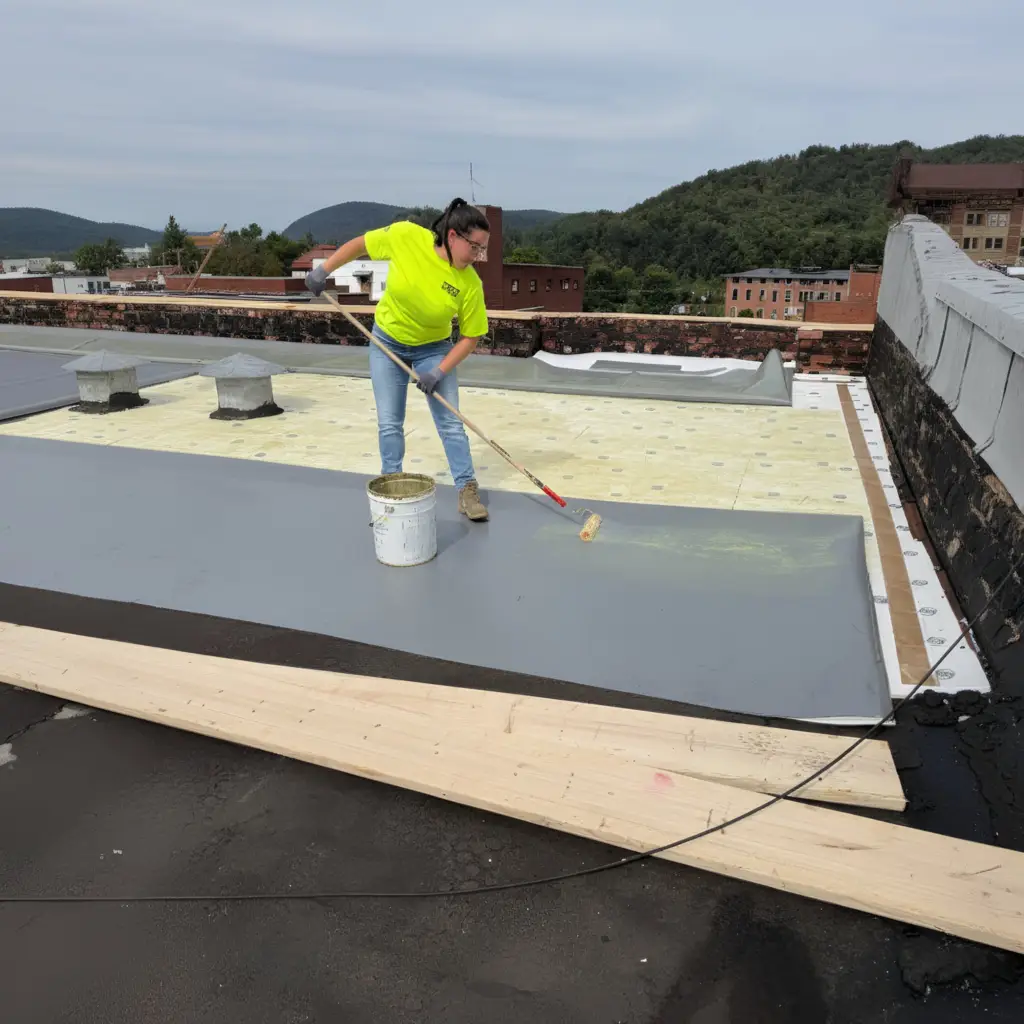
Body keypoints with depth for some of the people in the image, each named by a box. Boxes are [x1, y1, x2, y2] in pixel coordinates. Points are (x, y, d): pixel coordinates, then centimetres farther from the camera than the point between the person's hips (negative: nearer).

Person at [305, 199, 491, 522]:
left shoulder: (470, 283, -23)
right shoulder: (406, 236, -23)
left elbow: (470, 337, -15)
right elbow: (360, 244, -7)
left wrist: (439, 372, -22)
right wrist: (323, 270, -9)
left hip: (433, 348, 0)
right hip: (387, 341, 1)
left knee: (451, 423, -3)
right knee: (389, 424, 4)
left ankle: (467, 491, 7)